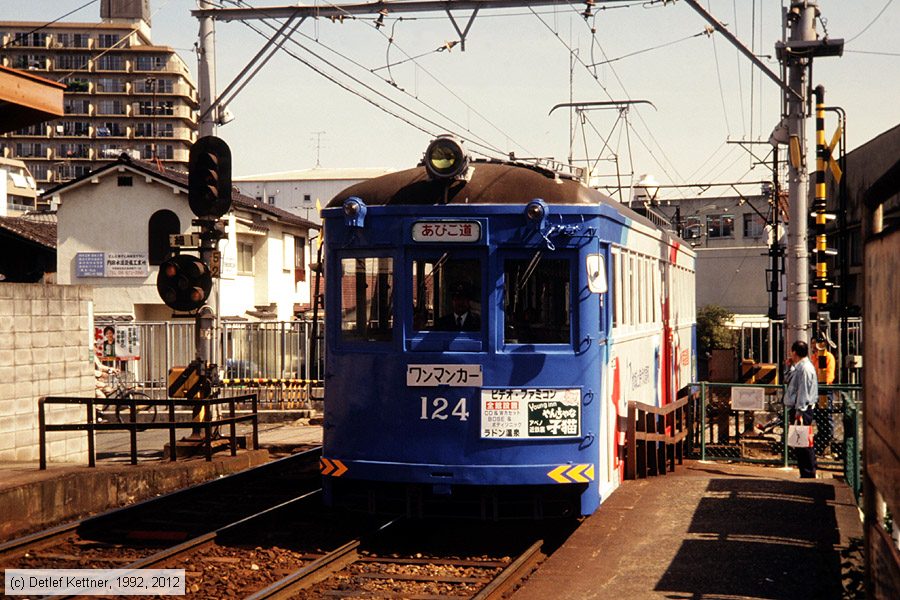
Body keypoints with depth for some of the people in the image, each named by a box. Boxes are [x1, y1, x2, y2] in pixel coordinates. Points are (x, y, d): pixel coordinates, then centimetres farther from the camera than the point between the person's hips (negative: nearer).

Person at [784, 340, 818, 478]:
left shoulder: (805, 368, -15)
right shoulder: (798, 367, 16)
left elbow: (803, 391, -20)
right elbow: (787, 380, 30)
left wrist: (799, 412, -22)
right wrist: (790, 366, 16)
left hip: (802, 411, -10)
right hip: (796, 410, 10)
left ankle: (808, 474, -6)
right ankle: (806, 473, 18)